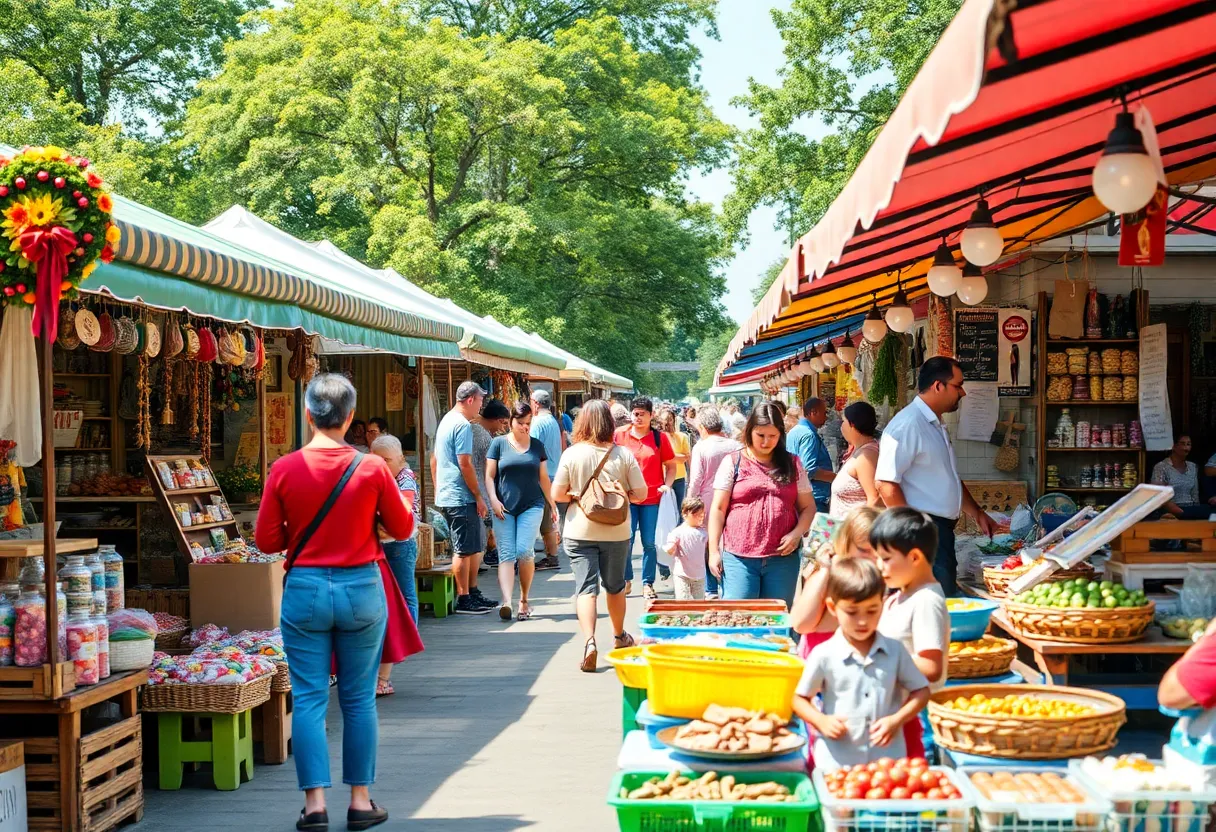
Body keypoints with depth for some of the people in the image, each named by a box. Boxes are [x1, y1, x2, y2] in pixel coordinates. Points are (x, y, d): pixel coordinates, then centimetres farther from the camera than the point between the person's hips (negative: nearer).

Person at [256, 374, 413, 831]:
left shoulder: (285, 469, -7)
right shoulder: (372, 467, -8)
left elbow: (267, 540, -1)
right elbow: (402, 528, 2)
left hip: (304, 590, 0)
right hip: (361, 588, 0)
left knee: (309, 699, 6)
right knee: (359, 699, 9)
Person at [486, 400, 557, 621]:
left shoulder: (537, 445, 11)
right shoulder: (499, 443, 5)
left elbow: (543, 478, 17)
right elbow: (489, 476, 4)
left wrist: (551, 504, 16)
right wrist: (494, 500, -8)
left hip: (531, 506, 1)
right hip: (504, 508, -1)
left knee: (524, 551, -12)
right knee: (506, 554, -8)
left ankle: (524, 600, 3)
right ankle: (506, 601, -19)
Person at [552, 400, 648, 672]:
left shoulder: (572, 454, -9)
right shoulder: (623, 454, -7)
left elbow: (557, 495, -8)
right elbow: (641, 493, -5)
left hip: (580, 531, -1)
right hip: (616, 532, 2)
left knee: (585, 587, -2)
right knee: (615, 586, 20)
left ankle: (589, 642, -21)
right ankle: (619, 636, 38)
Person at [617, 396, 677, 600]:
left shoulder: (660, 438, 3)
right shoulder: (619, 435, 3)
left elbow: (671, 465, 9)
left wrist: (667, 485, -6)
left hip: (652, 498, 0)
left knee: (649, 543, 3)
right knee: (626, 540, -4)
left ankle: (648, 583, 12)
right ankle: (625, 580, 11)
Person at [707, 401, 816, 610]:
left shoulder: (792, 465, 10)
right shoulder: (733, 463, 4)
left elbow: (808, 506, 12)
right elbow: (718, 509, 3)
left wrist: (797, 533, -6)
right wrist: (714, 551, -3)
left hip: (783, 556, 2)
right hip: (739, 556, -2)